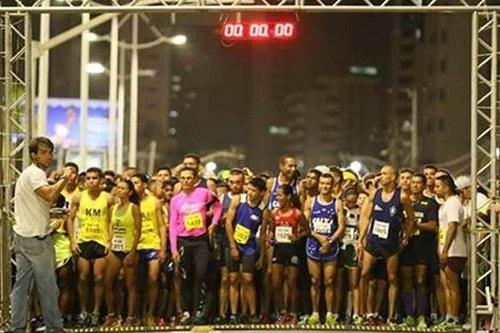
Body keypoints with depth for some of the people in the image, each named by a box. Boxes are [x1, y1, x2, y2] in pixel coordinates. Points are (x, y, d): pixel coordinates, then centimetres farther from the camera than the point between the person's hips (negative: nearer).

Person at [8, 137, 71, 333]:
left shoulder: (27, 173, 20)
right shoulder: (35, 173, -12)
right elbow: (49, 195, -29)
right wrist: (64, 179, -17)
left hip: (23, 236, 10)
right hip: (36, 238, -10)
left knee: (22, 284, 7)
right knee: (48, 286, -2)